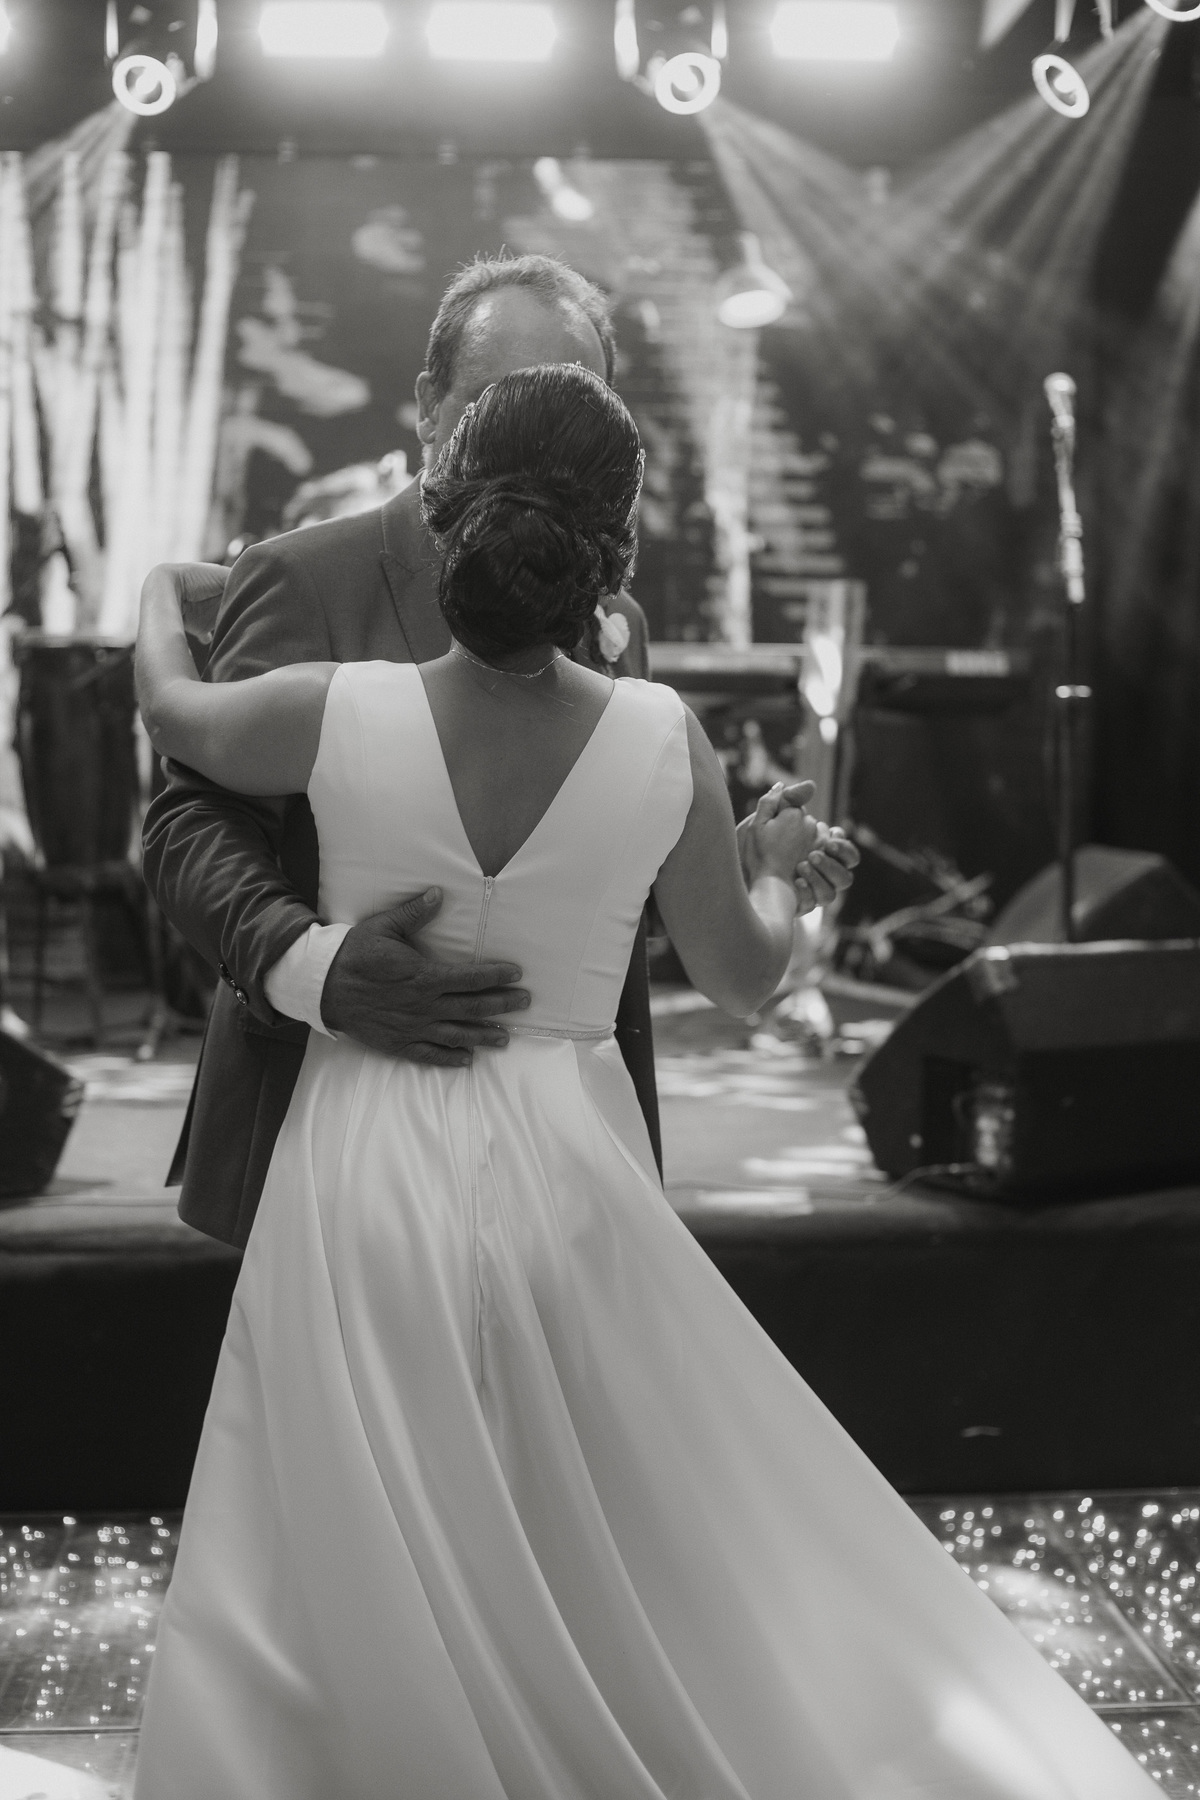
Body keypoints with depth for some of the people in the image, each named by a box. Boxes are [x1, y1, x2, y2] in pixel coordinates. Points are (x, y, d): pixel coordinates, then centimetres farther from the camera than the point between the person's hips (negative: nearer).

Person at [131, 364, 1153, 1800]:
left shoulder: (339, 712, -11)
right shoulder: (662, 741, -10)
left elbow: (172, 713, 12)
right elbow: (741, 976, 5)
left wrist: (164, 593, 34)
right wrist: (779, 870, 27)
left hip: (365, 1179, 0)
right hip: (560, 1174, 1)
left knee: (326, 1602, 12)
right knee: (673, 1572, 17)